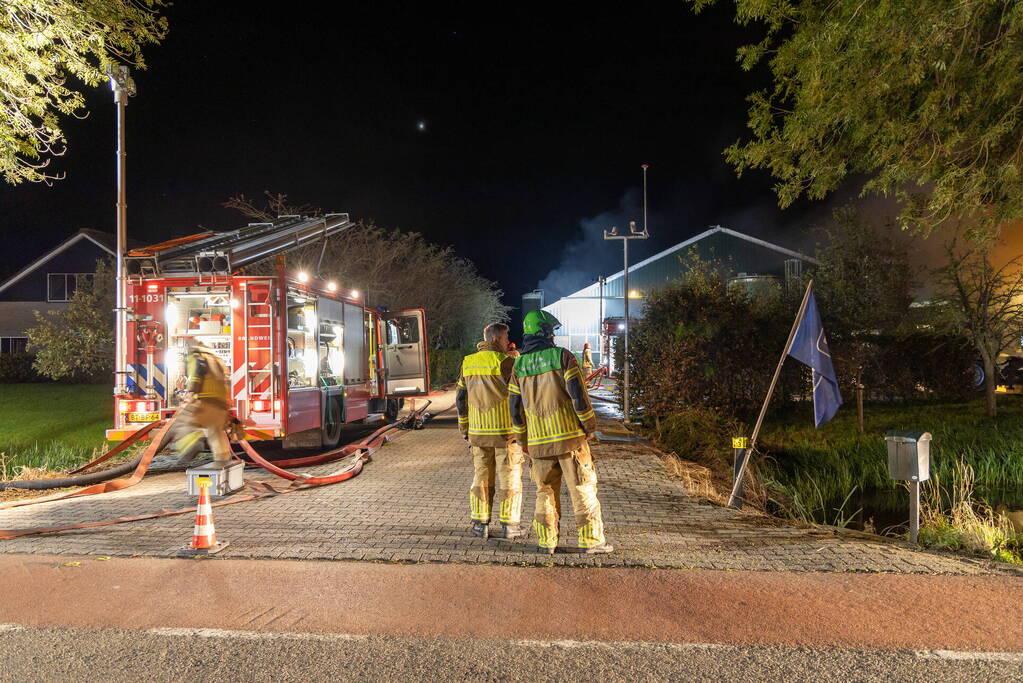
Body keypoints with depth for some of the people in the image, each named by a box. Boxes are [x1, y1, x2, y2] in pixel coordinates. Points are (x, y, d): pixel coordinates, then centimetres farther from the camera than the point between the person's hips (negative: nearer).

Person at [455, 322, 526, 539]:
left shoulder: (468, 363, 7)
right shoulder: (504, 361, -12)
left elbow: (461, 398, 10)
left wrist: (465, 429, 17)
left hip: (478, 431, 5)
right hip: (506, 431, -5)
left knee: (481, 477, 14)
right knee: (510, 478, 5)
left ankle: (480, 524, 17)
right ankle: (509, 525, 10)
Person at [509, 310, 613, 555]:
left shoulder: (519, 365, 6)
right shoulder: (562, 356, -7)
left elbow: (514, 406, 8)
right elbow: (578, 394, -11)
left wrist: (523, 440, 17)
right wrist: (590, 426, 0)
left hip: (538, 441, 4)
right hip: (570, 436, -4)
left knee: (545, 491, 14)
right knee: (583, 489, 6)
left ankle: (546, 541, 19)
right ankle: (591, 540, 11)